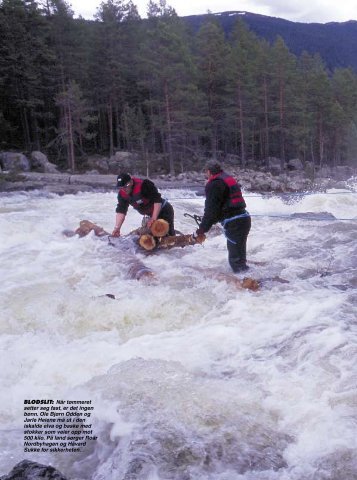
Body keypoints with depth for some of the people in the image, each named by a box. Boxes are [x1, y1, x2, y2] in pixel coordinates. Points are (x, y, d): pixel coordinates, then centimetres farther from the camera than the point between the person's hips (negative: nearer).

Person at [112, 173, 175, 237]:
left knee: (169, 235, -10)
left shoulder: (143, 185, -32)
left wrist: (154, 218, -36)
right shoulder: (122, 194, -10)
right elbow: (121, 211, -10)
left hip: (164, 210, -7)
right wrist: (117, 228, -21)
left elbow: (157, 200, -31)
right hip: (152, 214, 8)